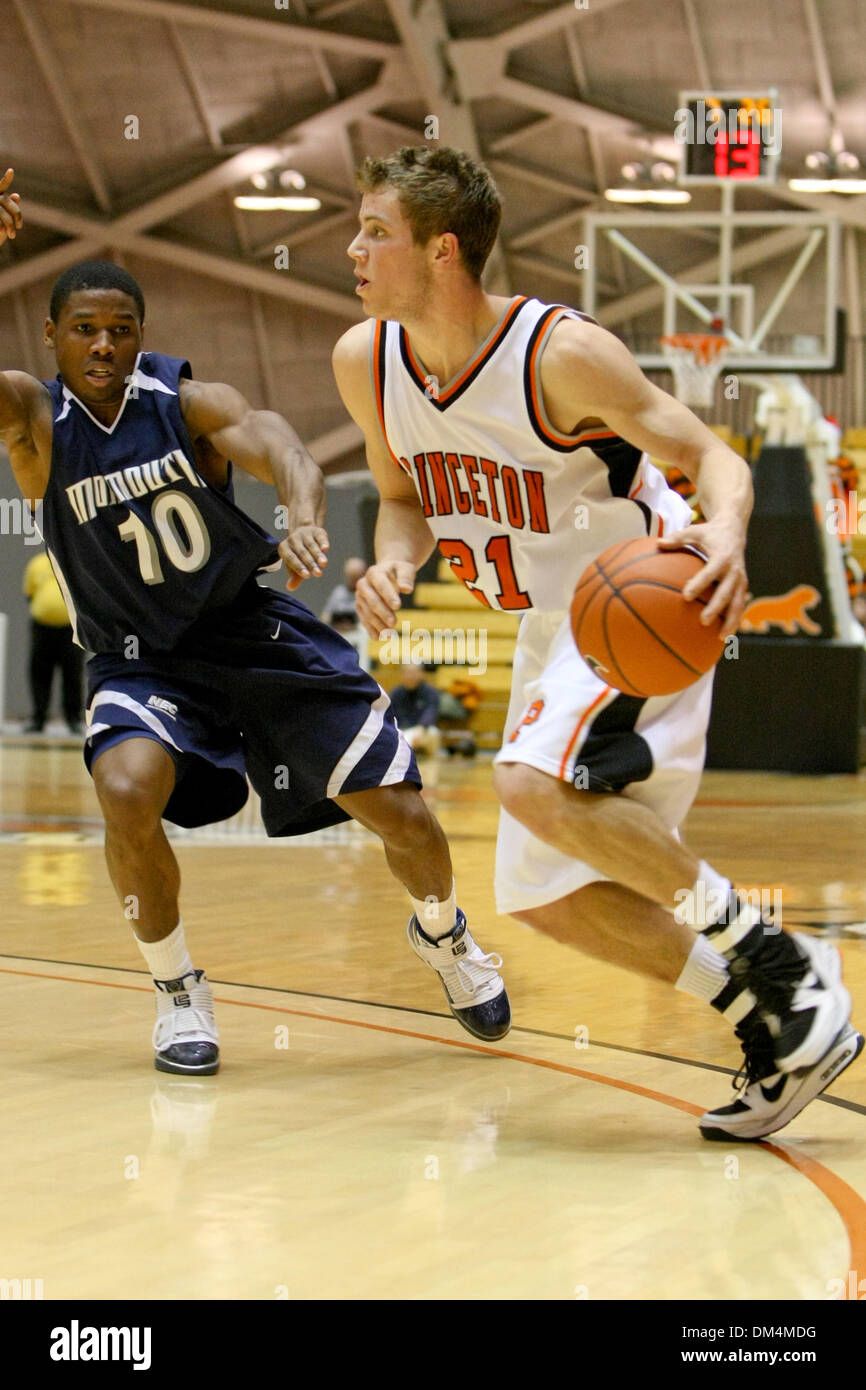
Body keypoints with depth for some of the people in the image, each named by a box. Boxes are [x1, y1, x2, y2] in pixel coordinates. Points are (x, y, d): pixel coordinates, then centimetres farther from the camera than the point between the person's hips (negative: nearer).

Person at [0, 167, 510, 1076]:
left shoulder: (188, 403, -9)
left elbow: (271, 443, -27)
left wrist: (303, 513, -51)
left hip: (254, 629, 0)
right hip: (140, 662, 0)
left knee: (400, 811, -3)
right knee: (128, 791, -32)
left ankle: (442, 934, 31)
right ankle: (176, 991, -8)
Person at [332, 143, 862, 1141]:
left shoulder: (562, 354, -25)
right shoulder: (365, 361, -5)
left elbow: (711, 456, -20)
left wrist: (724, 531, -43)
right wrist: (393, 564, -12)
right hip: (554, 625, 8)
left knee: (537, 785, -33)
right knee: (543, 894, 6)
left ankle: (771, 958, -17)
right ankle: (772, 1023, 14)